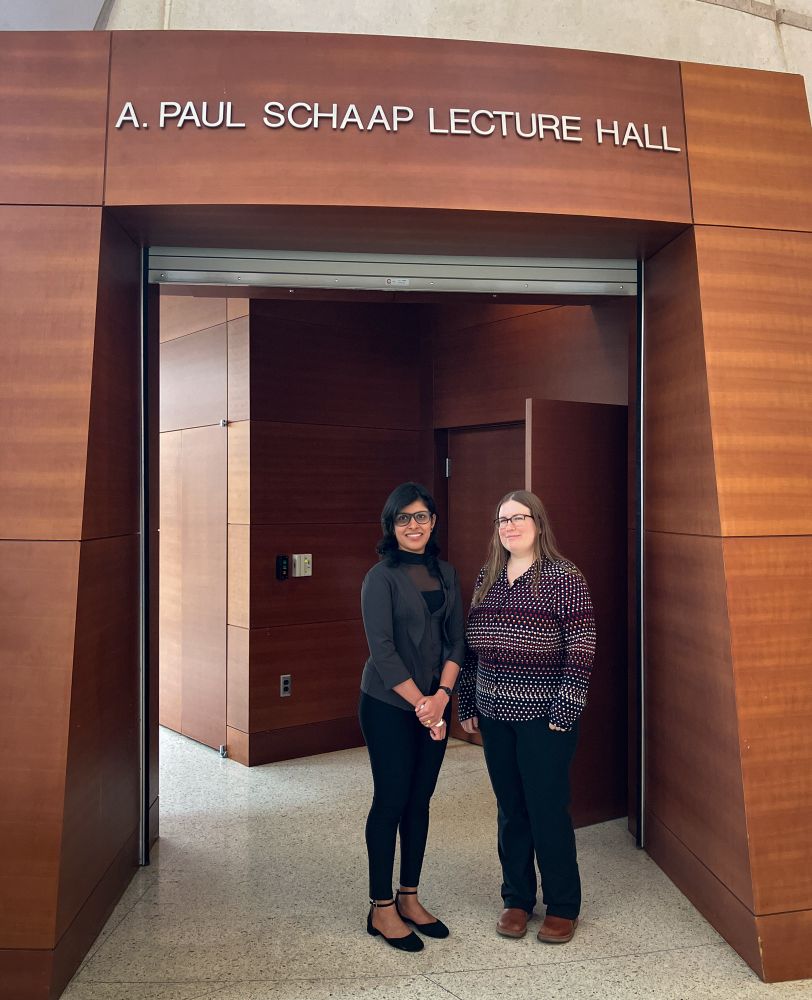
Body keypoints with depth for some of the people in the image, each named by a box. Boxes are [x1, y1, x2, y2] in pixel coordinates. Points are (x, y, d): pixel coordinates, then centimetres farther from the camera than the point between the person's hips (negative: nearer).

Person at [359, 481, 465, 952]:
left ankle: (409, 898, 27)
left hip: (435, 704, 5)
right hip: (389, 706, -5)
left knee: (420, 801, 13)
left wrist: (441, 695, -9)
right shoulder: (382, 577, -11)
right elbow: (382, 650, -15)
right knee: (391, 802, 2)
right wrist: (419, 702, -16)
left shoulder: (447, 573, 7)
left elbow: (457, 639, 4)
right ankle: (382, 909, 17)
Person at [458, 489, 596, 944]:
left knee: (549, 812, 4)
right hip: (495, 715, 5)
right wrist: (468, 704, 10)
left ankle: (563, 907, 23)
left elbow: (581, 650, -12)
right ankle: (517, 898, 31)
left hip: (544, 718, -5)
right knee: (511, 809, 15)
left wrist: (565, 711, -15)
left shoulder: (565, 578, -10)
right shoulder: (487, 577, 7)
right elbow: (472, 647, 12)